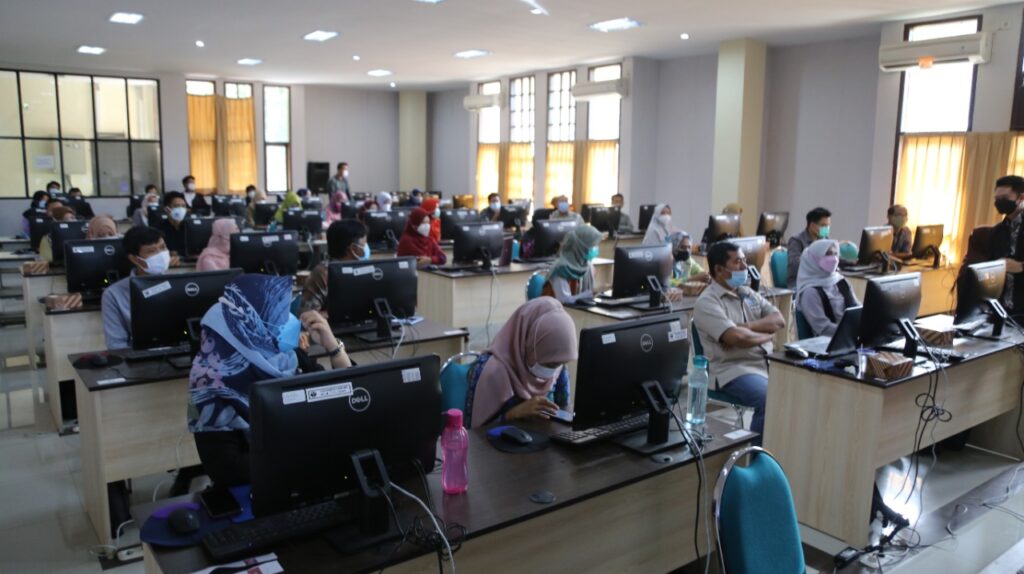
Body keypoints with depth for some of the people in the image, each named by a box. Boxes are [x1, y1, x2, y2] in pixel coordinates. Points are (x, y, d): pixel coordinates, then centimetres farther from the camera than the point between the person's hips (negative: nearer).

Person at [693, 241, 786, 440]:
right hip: (734, 369, -7)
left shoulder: (748, 293, 17)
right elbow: (737, 337, -20)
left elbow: (779, 321, 6)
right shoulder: (707, 302, -8)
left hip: (768, 363, 7)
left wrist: (746, 326, -10)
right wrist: (766, 335, -1)